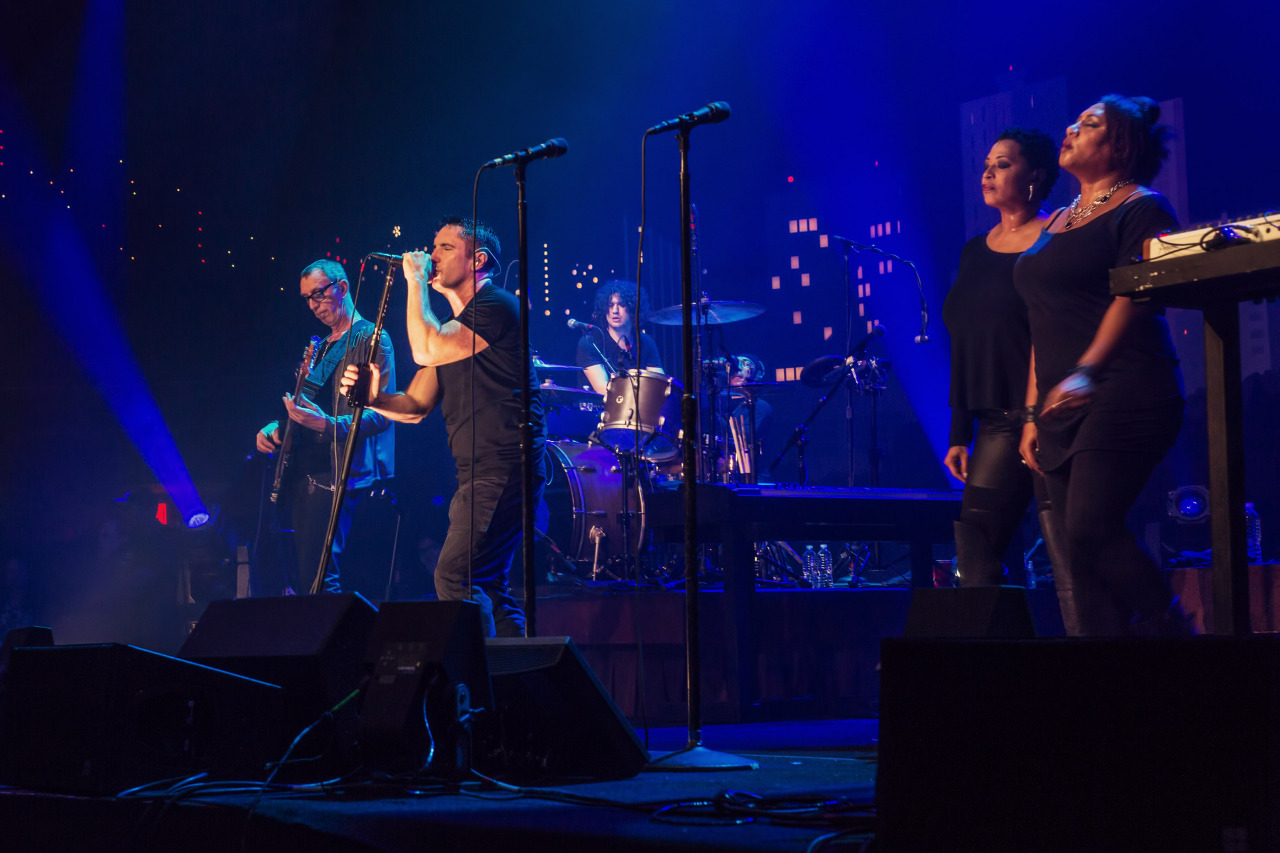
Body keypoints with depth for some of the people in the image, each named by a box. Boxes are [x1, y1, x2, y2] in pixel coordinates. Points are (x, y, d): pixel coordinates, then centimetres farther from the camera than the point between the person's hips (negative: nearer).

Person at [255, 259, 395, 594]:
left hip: (334, 475, -9)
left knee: (317, 578, -17)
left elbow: (382, 413, -14)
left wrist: (327, 424, -29)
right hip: (302, 474, 9)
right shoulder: (321, 347, 22)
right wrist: (275, 428, 8)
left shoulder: (371, 339, -5)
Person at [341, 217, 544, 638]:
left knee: (456, 576, -18)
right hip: (478, 475, 10)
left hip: (504, 468, -10)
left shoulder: (497, 305, -10)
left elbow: (426, 350, -21)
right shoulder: (450, 325, 19)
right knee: (486, 587, 12)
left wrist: (416, 282, -11)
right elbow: (416, 405, 16)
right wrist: (373, 397, -3)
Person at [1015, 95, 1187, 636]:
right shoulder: (1057, 224, 23)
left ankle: (1170, 633, -7)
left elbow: (1135, 294, -14)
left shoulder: (1140, 207, 0)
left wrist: (1086, 372, -27)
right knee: (1080, 550, 1)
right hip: (1062, 409, 8)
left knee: (1091, 531, -20)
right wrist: (1033, 412, 17)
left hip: (1122, 396, -8)